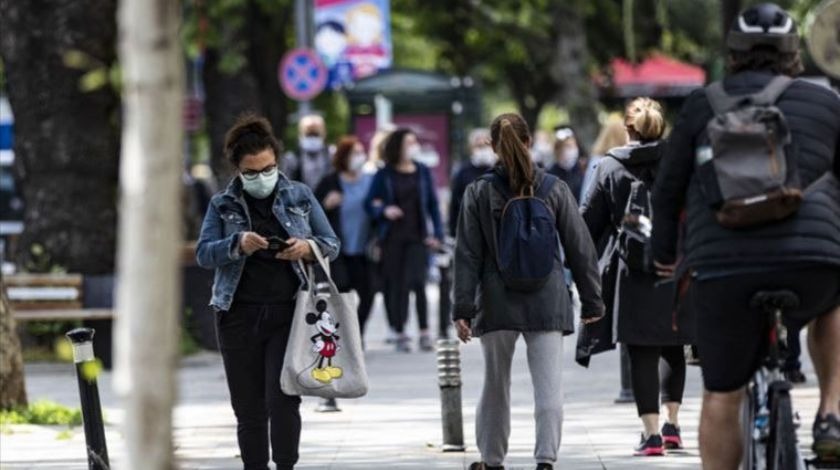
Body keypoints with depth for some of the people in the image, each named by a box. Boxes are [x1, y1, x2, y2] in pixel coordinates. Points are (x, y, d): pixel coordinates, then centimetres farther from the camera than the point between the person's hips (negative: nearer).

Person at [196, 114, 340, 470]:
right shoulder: (223, 205, 8)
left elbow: (332, 244, 10)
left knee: (282, 399, -13)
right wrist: (237, 245, -20)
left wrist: (308, 248, -12)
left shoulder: (300, 196, 9)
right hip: (239, 316, 1)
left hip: (288, 313, -1)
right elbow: (203, 253, -1)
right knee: (248, 407, 4)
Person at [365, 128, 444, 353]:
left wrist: (437, 233, 5)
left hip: (417, 236, 0)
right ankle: (400, 333, 11)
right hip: (392, 238, 0)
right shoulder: (384, 175, 2)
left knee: (416, 281, -13)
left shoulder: (422, 172, 7)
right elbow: (370, 204, 5)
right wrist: (384, 210, -16)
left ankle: (424, 332, -8)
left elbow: (432, 203, 11)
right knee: (394, 284, 2)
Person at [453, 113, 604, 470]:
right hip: (547, 301, -1)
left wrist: (463, 308, -1)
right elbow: (580, 248, 3)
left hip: (497, 302, 1)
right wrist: (591, 300, 11)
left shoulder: (478, 193, -1)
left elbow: (468, 255, -3)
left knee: (495, 384, 14)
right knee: (549, 384, -3)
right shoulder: (554, 190, 0)